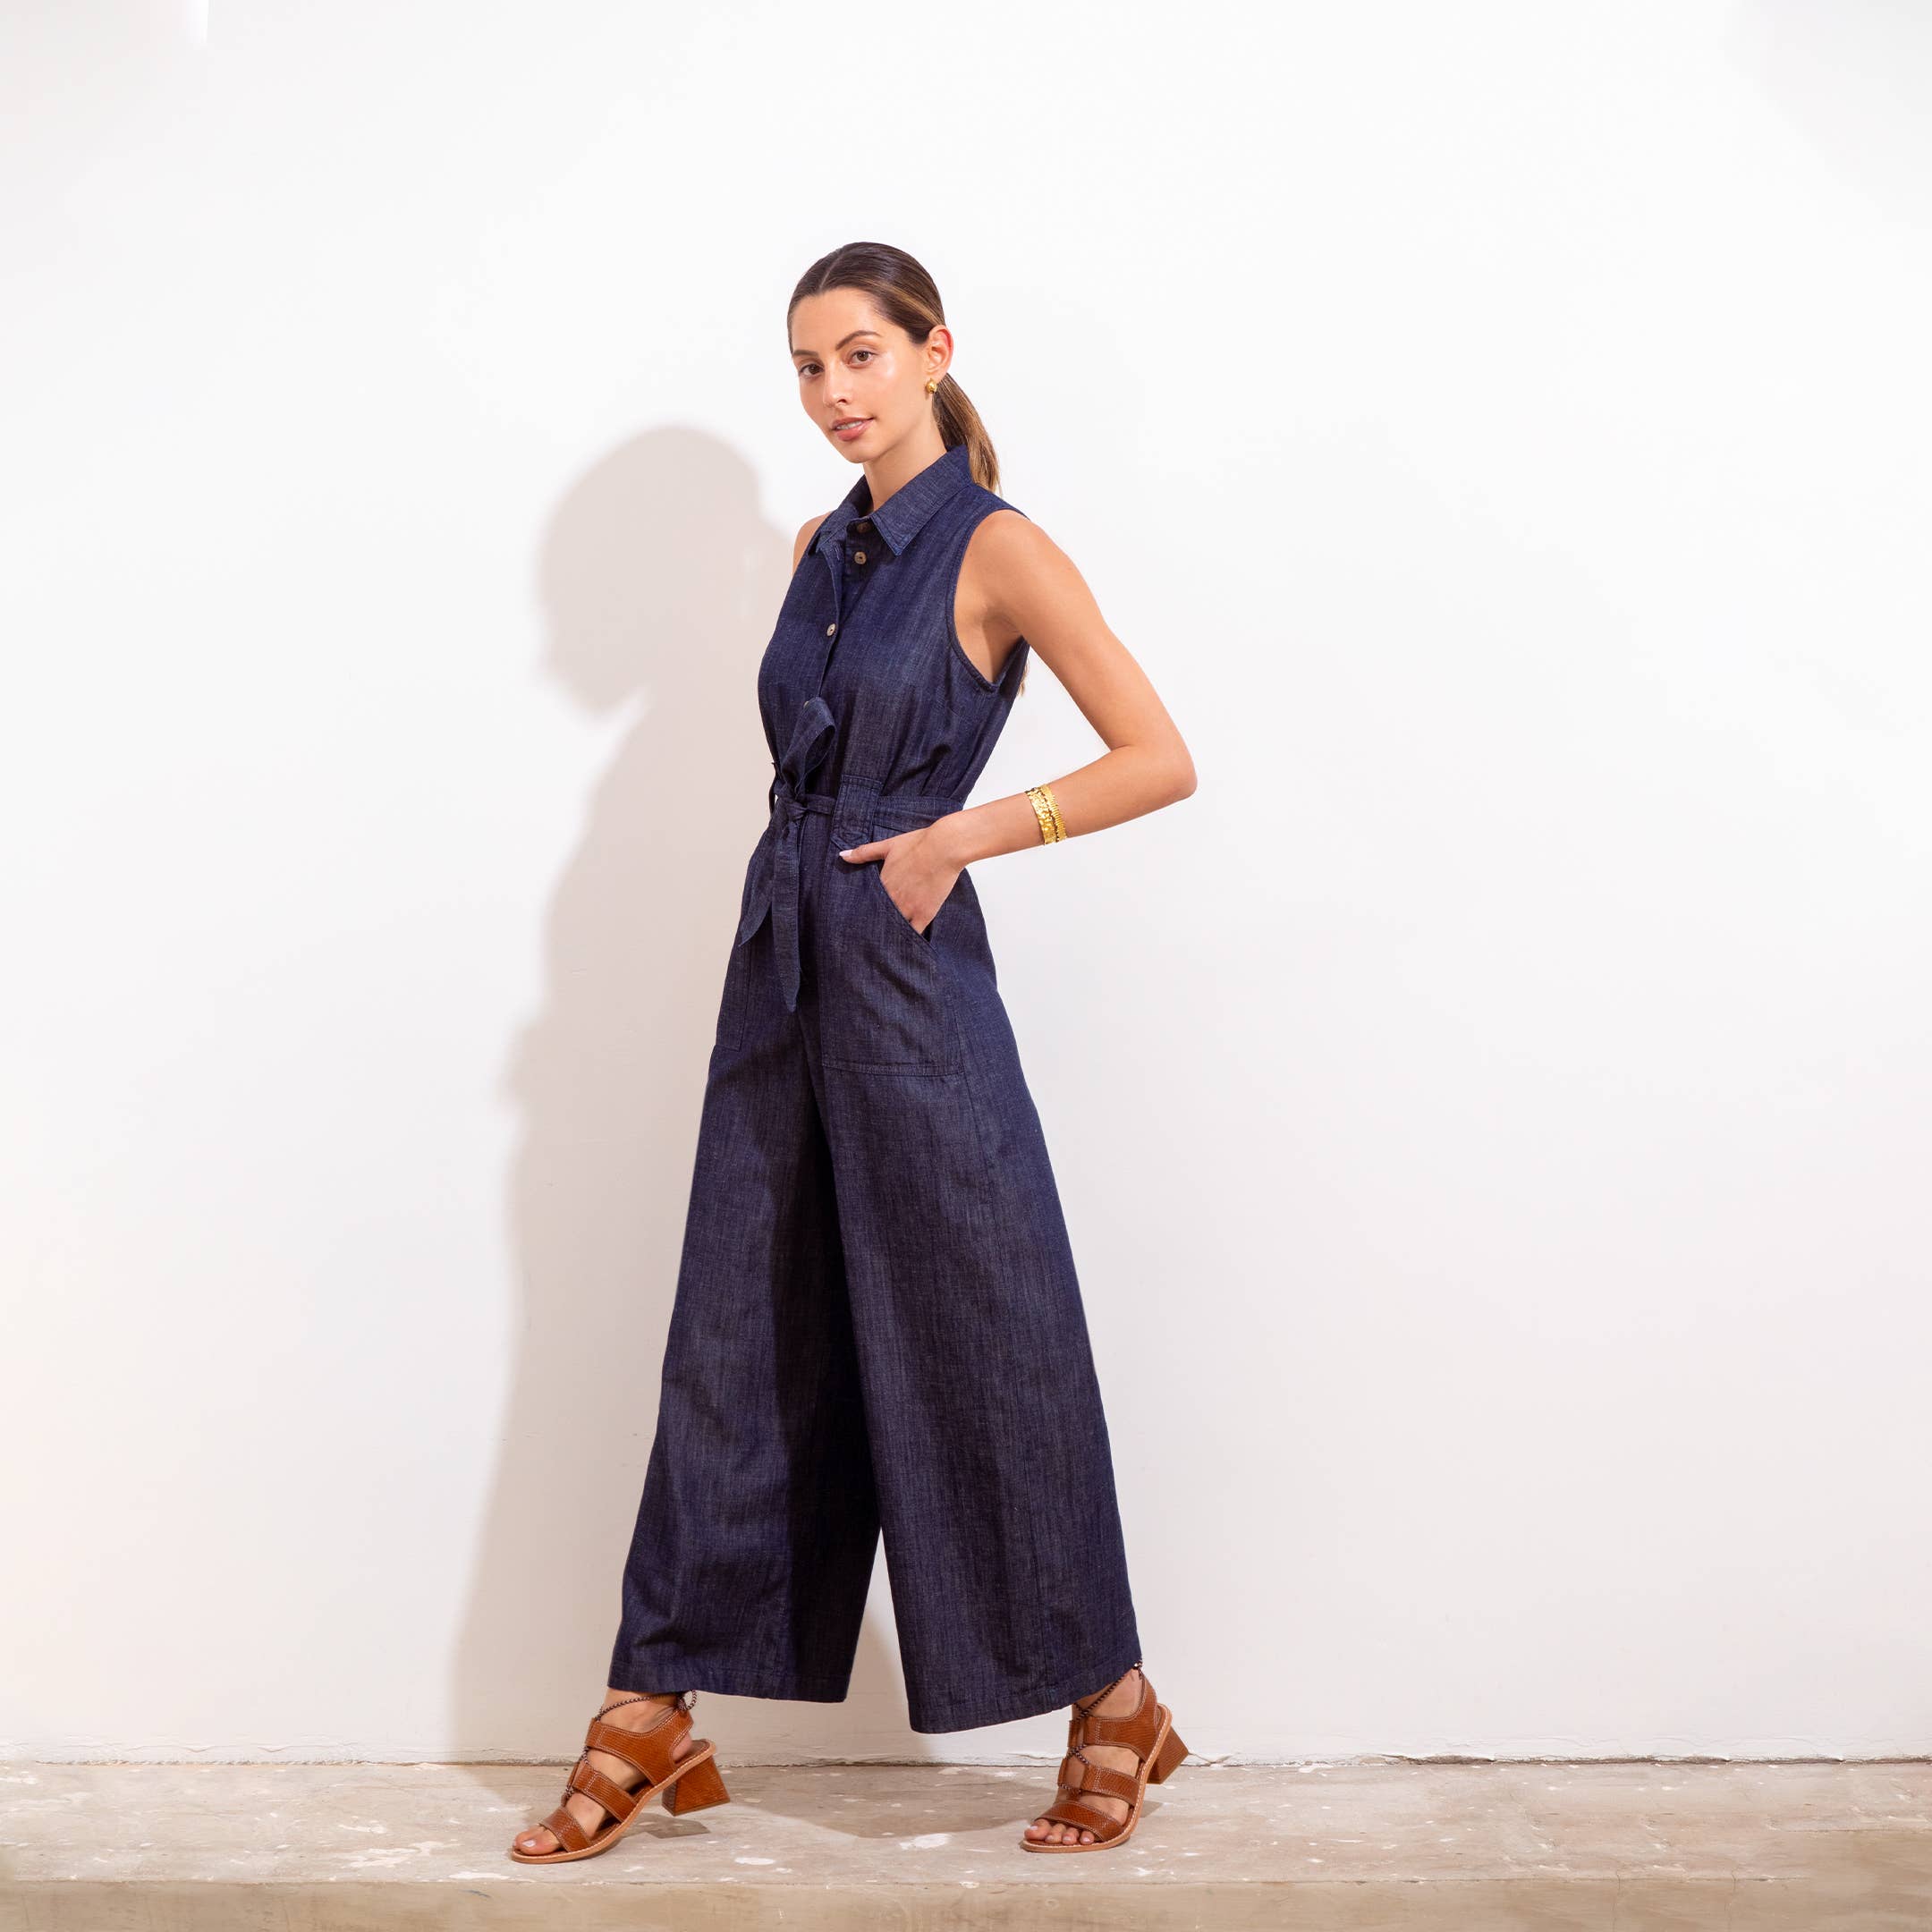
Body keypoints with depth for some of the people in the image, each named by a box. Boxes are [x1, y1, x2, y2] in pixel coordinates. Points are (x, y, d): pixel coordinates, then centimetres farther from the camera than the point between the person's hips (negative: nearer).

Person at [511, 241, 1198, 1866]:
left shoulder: (996, 548, -8)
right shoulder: (823, 549, 13)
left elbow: (1161, 761, -11)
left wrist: (964, 835, -14)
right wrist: (811, 885, 14)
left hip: (909, 982, -7)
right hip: (783, 969, 7)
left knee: (976, 1340, 0)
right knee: (739, 1340, 9)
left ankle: (1113, 1706, 16)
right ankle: (652, 1721, 16)